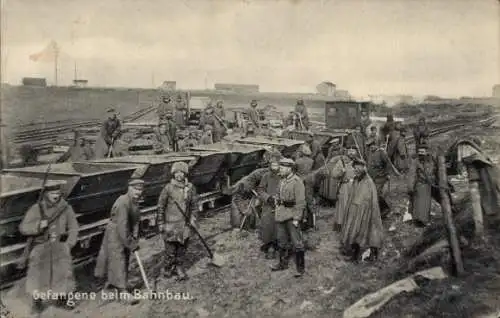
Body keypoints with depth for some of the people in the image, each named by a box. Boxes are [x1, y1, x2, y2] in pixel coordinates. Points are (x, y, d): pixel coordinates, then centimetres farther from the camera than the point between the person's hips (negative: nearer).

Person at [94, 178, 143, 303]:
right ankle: (123, 291, -6)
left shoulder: (135, 202, 4)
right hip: (115, 233, -9)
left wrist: (135, 239, -2)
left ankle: (111, 282, 38)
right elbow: (122, 226, -28)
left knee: (125, 259, 17)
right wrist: (130, 244, -24)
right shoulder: (123, 203, -26)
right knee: (118, 260, -7)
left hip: (125, 234, 9)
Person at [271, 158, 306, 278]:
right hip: (281, 214, 8)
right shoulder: (282, 181, 10)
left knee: (297, 243, -1)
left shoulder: (297, 181, -14)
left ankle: (301, 268, 10)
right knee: (282, 241, 17)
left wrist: (296, 218, -18)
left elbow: (300, 202, -16)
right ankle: (283, 263, 32)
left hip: (292, 214, -8)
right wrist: (277, 207, 11)